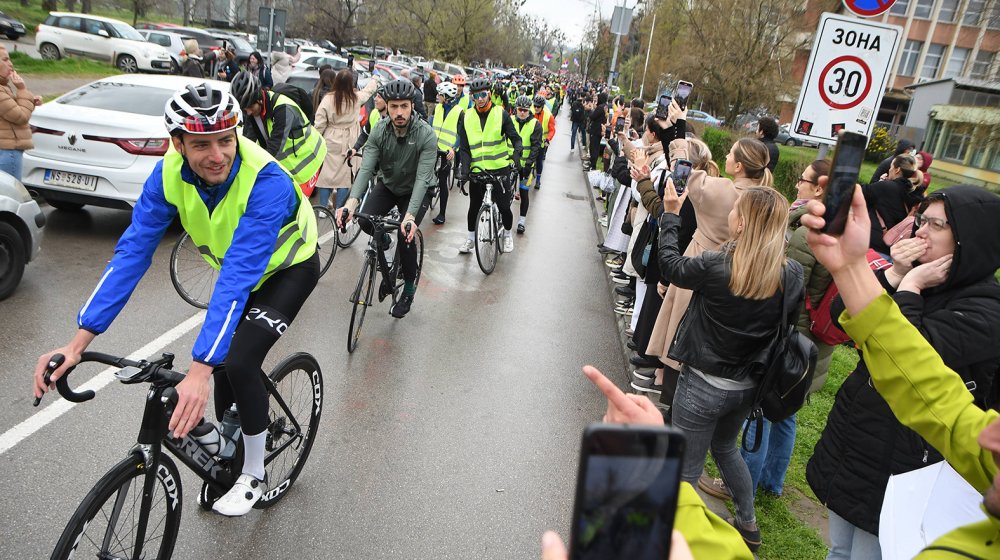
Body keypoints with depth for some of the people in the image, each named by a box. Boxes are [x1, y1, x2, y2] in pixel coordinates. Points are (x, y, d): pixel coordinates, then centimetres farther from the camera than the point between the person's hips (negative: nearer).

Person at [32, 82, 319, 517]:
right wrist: (78, 341, -29)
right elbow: (132, 252, -23)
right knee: (223, 362, 6)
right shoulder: (170, 174, -23)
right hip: (236, 268, 6)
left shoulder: (267, 181, -39)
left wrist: (200, 370, -50)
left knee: (239, 361, -20)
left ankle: (254, 475, 3)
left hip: (289, 268, -5)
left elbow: (239, 276, -45)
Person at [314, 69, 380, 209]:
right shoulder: (356, 98, -6)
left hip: (330, 142, 0)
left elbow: (319, 124, -8)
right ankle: (338, 210, 10)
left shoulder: (328, 99, -10)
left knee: (326, 173, 8)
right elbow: (369, 90, 17)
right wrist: (375, 78, 36)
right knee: (345, 175, 6)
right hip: (348, 143, 0)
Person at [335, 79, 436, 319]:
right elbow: (366, 168, -28)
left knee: (405, 234, -23)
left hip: (415, 191, -3)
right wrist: (351, 202, -45)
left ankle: (409, 287, 1)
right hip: (387, 185, 3)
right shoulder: (379, 130, -20)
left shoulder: (426, 134, -29)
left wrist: (410, 215, -50)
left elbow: (423, 178, -36)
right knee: (366, 222, -21)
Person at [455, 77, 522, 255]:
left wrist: (516, 156, -22)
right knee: (474, 207, 11)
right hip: (477, 170, 2)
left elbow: (515, 139, -4)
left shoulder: (501, 114, -3)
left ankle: (507, 235, 28)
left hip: (500, 169, -2)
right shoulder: (466, 117, 2)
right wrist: (465, 169, -11)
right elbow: (464, 148, 2)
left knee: (504, 206, 2)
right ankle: (471, 237, 31)